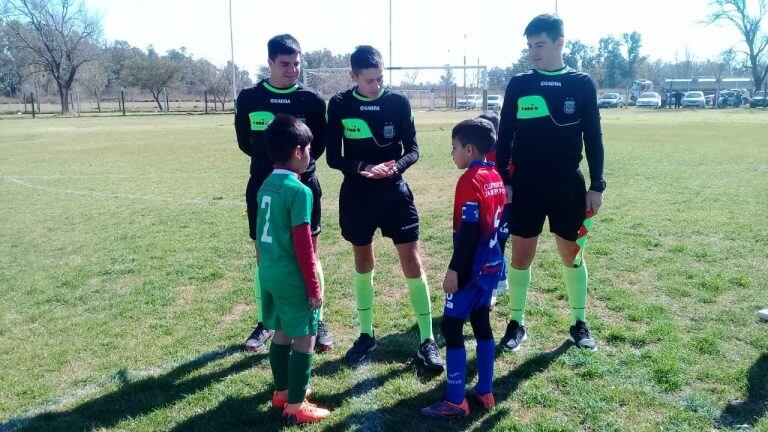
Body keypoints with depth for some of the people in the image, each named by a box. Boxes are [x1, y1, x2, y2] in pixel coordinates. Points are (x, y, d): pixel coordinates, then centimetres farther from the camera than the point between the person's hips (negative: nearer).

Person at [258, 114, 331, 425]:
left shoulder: (266, 185, 7)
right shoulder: (299, 191, -18)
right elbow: (303, 245, -19)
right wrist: (314, 287, -12)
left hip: (268, 272, 8)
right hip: (291, 277, -8)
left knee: (282, 333, 21)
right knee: (305, 337, 4)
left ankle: (282, 392, 35)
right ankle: (295, 407, 11)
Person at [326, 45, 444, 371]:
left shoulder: (398, 101, -4)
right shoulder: (339, 105, -4)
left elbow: (412, 149, -3)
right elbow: (333, 157, -5)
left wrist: (395, 166, -25)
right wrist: (363, 168, -24)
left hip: (395, 193, 0)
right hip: (356, 195, 1)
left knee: (413, 264, -4)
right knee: (363, 264, 14)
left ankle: (427, 341, 9)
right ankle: (366, 335, 31)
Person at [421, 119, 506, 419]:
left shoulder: (469, 181, -17)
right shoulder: (496, 178, 8)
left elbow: (468, 231, -21)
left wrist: (454, 269, -18)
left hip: (471, 269, -9)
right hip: (492, 266, 9)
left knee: (451, 326, 0)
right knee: (481, 324, 17)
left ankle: (456, 402, 7)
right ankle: (485, 392, 26)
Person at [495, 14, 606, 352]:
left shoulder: (582, 84, 1)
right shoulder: (518, 84, 2)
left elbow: (593, 138, 3)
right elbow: (504, 136, 3)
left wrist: (596, 185, -1)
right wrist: (502, 181, -3)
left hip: (568, 184, 0)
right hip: (525, 184, 0)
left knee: (572, 254, 10)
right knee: (521, 255, 4)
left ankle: (578, 322, 26)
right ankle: (516, 323, 20)